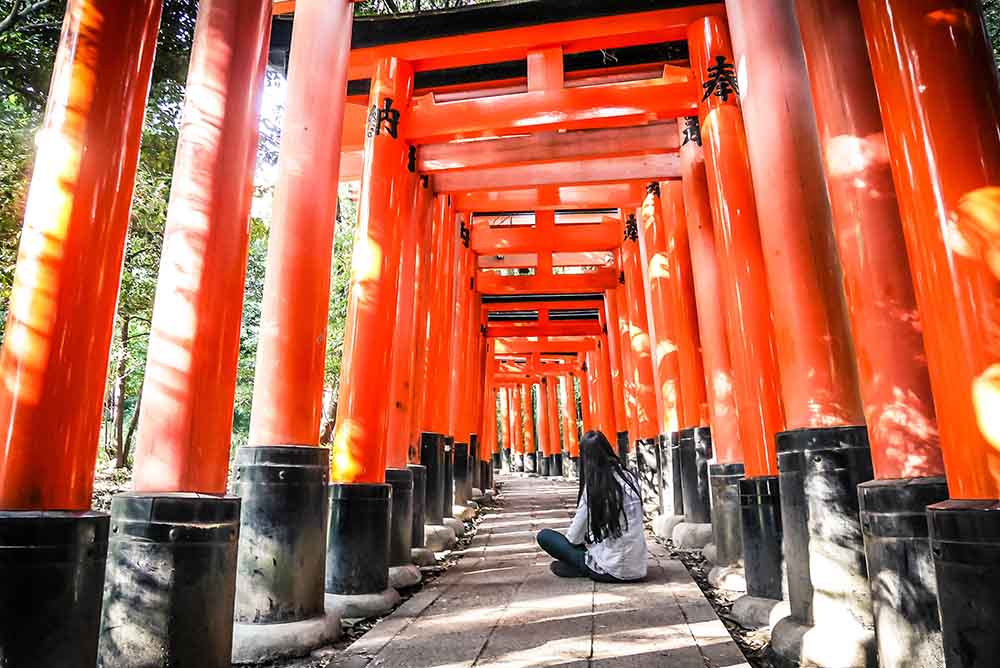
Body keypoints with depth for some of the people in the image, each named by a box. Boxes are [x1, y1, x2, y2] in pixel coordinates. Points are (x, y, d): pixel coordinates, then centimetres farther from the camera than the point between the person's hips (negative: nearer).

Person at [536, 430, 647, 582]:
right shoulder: (629, 477, 1)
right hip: (638, 568, 6)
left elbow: (574, 537, -7)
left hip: (612, 571, -6)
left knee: (544, 536, 3)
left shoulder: (592, 487, -14)